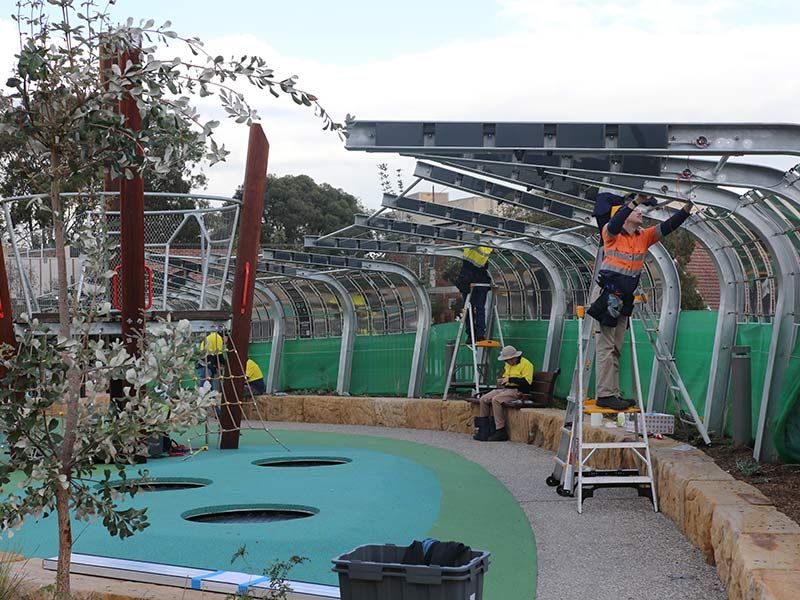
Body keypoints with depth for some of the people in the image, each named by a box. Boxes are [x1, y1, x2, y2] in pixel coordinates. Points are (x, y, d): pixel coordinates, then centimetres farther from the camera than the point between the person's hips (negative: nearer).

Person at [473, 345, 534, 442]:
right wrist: (501, 380, 10)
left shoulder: (526, 364, -11)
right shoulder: (508, 365, 17)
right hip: (505, 389, 9)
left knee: (496, 400, -30)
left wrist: (510, 379, -20)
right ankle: (483, 431, -3)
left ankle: (501, 432, -25)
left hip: (518, 391, -9)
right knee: (483, 399, -6)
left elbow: (527, 382, -21)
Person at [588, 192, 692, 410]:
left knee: (615, 349, 10)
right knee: (606, 347, -8)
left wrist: (687, 208, -11)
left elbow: (667, 226, 3)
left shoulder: (644, 236, 11)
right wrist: (635, 201, -37)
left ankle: (613, 394, 14)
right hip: (608, 296, -7)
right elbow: (614, 224, -28)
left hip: (625, 299, 7)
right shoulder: (611, 233, -6)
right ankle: (604, 395, -9)